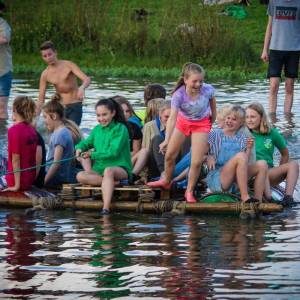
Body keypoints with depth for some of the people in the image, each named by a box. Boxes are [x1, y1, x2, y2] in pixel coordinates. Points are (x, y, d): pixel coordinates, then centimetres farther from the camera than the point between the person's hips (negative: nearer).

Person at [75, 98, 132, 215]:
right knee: (80, 176, -22)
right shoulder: (97, 129, 14)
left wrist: (92, 154, -15)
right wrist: (79, 148, -5)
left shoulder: (120, 129, -5)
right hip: (99, 169, 6)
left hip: (120, 169, -6)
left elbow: (113, 152, -15)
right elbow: (86, 142, 19)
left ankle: (106, 209, -49)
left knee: (108, 170, -41)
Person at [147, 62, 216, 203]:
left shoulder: (207, 90, -28)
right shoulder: (179, 95, -32)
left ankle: (189, 191, 11)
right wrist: (167, 140, -46)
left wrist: (213, 119, 9)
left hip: (201, 124, -1)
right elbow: (172, 117, -36)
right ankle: (166, 181, 40)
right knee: (169, 155, 10)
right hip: (183, 122, 1)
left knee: (197, 161, -10)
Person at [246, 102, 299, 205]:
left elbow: (285, 154, 20)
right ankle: (267, 198, -52)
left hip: (269, 174, 3)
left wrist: (279, 172, 12)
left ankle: (288, 196, -38)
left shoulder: (272, 133, 11)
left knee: (293, 164, -18)